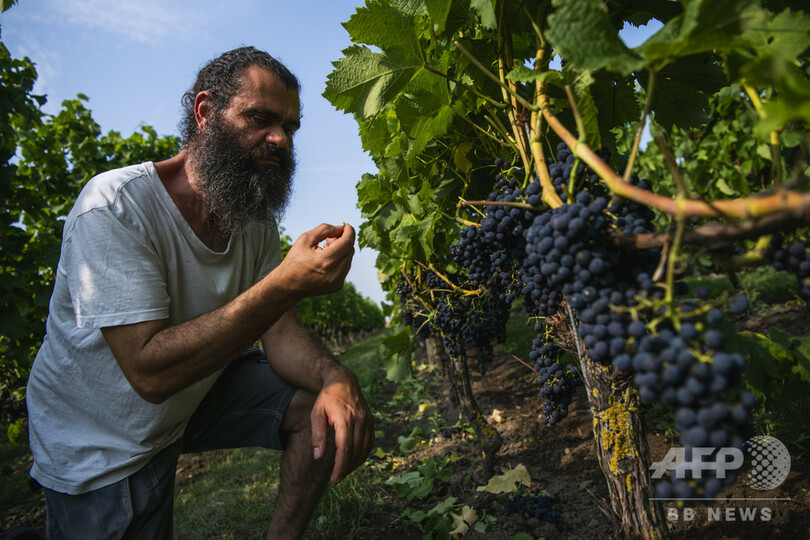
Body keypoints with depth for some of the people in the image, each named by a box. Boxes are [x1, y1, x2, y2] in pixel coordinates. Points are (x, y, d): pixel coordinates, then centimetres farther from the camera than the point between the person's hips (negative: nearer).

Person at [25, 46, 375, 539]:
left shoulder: (256, 220, -6)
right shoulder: (115, 206, -27)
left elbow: (280, 330, -10)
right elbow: (149, 370, -35)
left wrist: (335, 377, -32)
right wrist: (285, 284, -43)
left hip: (199, 392, 5)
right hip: (101, 446, -4)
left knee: (330, 408, -11)